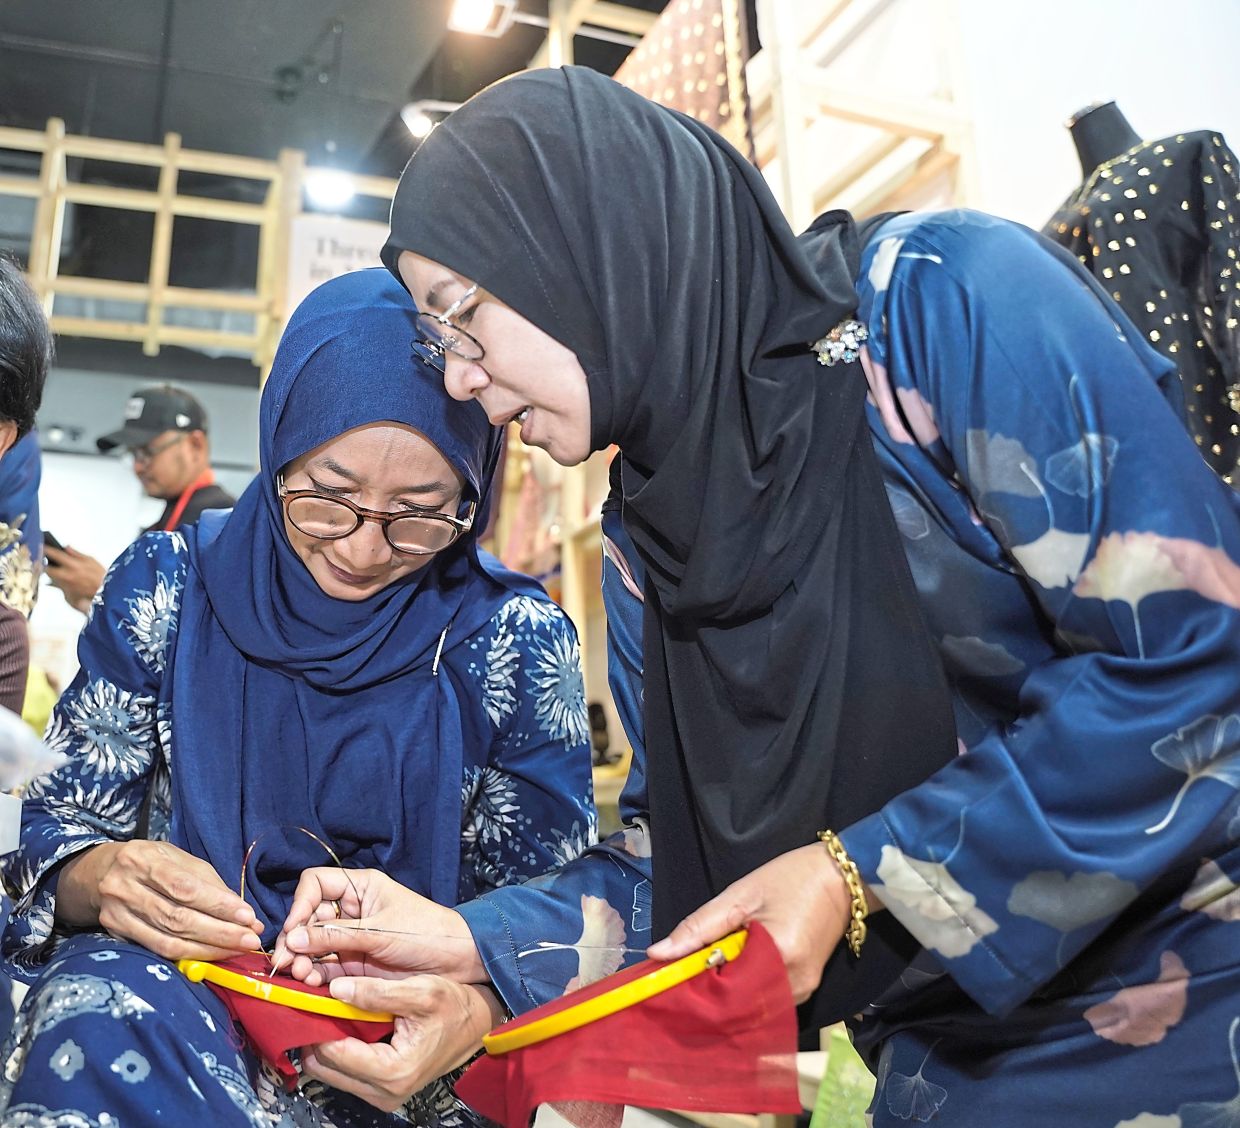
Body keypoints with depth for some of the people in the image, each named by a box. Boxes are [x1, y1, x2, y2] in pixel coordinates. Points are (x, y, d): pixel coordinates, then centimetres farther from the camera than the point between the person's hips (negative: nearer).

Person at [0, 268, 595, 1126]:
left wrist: (471, 1012, -26)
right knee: (102, 1004, -34)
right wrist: (103, 881, -23)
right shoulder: (167, 589, -4)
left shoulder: (513, 639, -8)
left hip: (408, 1052, 0)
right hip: (179, 990, 1)